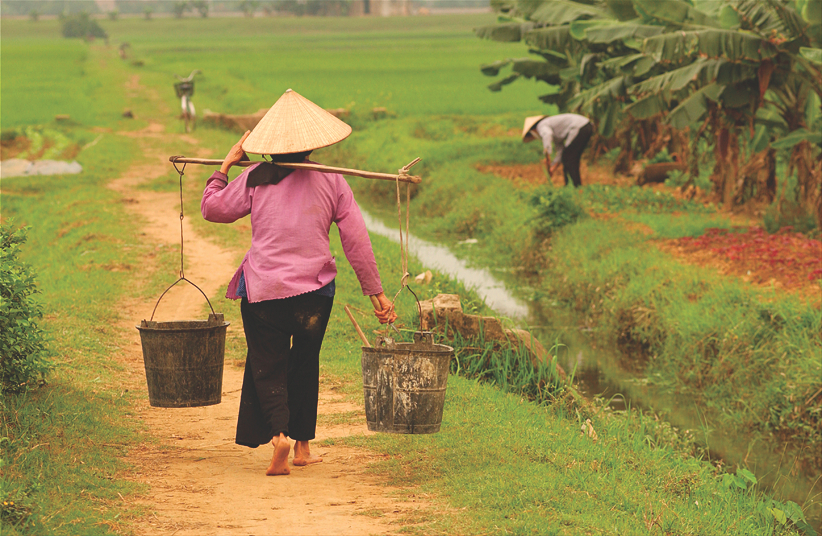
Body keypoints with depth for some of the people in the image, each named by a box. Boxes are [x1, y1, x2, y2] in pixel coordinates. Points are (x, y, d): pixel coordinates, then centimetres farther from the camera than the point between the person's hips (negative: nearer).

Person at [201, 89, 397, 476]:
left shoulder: (254, 179, -2)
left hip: (263, 291, -1)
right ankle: (303, 445, 25)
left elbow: (212, 208, 10)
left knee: (268, 368, 4)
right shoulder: (331, 181, 1)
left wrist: (226, 165, 20)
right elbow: (356, 240, 2)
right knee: (305, 365, 19)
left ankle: (279, 434, -21)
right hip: (315, 290, 1)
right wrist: (375, 291, 7)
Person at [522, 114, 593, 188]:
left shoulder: (541, 126, 0)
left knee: (567, 159, -3)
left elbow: (547, 135, -27)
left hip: (579, 128, -10)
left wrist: (547, 156, -29)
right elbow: (560, 148, 27)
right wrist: (554, 167, 23)